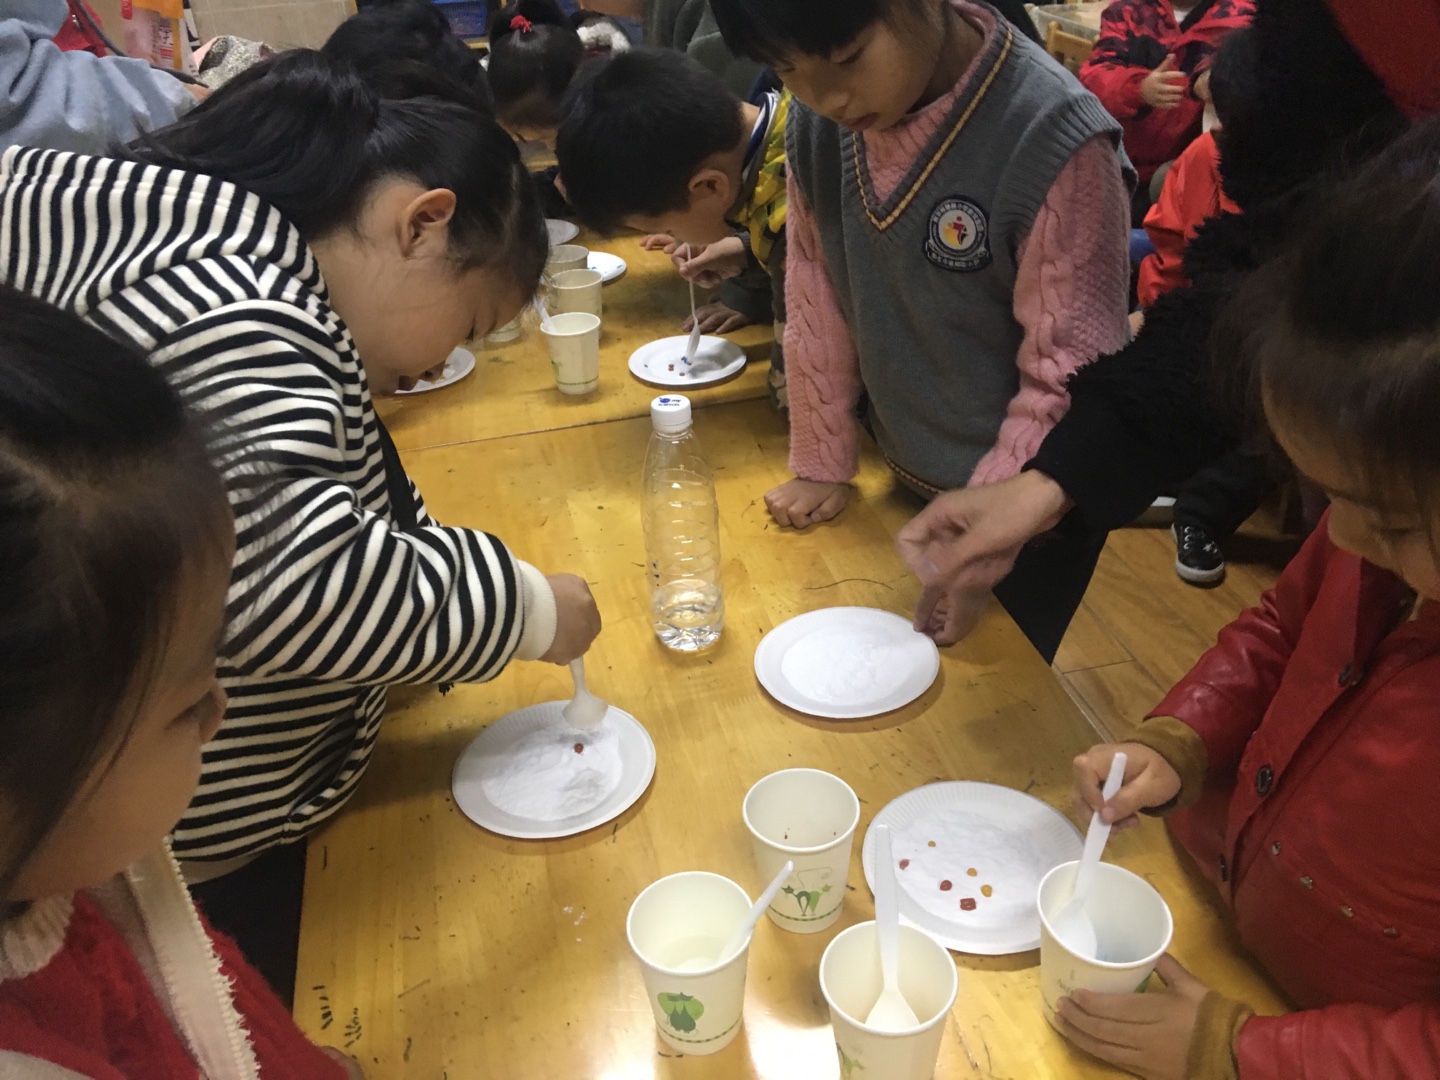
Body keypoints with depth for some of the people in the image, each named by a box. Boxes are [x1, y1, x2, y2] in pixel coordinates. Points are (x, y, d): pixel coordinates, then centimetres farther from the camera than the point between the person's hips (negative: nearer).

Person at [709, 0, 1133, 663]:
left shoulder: (1053, 139, -28)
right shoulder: (819, 117, -11)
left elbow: (1069, 377, -23)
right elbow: (818, 287, -1)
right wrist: (821, 462, 4)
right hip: (903, 482, 5)